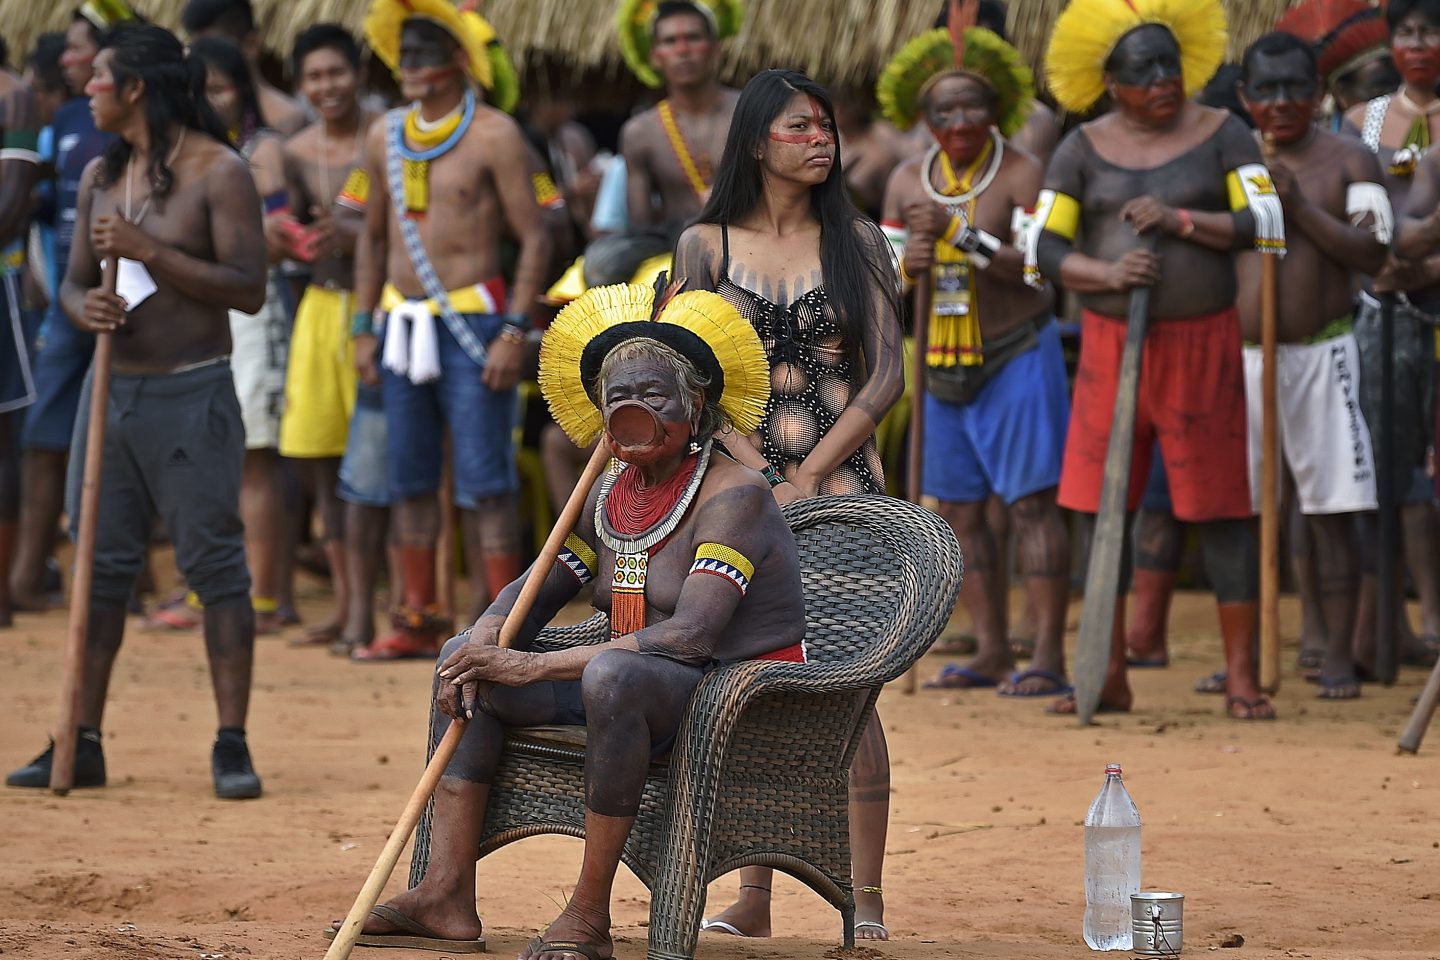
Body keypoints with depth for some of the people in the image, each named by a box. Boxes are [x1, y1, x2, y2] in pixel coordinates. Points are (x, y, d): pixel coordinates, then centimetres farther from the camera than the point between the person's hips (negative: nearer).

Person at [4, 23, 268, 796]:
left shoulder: (218, 172, -8)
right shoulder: (99, 176, 11)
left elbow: (249, 289, -14)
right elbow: (74, 280, 17)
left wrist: (148, 250, -20)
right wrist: (84, 306, -8)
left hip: (191, 396, -6)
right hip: (112, 389, 6)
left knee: (215, 566, -4)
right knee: (100, 564, 8)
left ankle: (232, 746, 0)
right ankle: (82, 743, 13)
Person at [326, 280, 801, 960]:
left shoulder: (733, 496, -16)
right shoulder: (612, 495, 9)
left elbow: (689, 636, -27)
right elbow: (537, 590, 15)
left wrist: (534, 668, -27)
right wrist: (481, 648, -10)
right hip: (642, 694, 9)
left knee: (613, 672, -39)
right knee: (464, 657, 5)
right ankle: (446, 897, -7)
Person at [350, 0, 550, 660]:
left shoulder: (494, 135, -6)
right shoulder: (385, 136, 12)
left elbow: (534, 238, -8)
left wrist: (514, 331, -15)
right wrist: (364, 327, 13)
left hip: (470, 320, -6)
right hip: (403, 325, 6)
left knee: (484, 482, -9)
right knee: (410, 480, 9)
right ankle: (419, 623, 16)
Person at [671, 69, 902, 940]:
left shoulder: (856, 240, 6)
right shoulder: (706, 245, 7)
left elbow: (885, 377, 0)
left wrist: (807, 478, -8)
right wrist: (762, 479, -9)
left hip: (841, 483, -1)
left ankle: (867, 902, -6)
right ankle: (752, 900, 6)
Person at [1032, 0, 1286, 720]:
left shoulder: (1220, 135, 0)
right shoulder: (1083, 151, 4)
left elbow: (1267, 226, -7)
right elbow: (1045, 250, 0)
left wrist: (1180, 219, -17)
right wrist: (1107, 273, -18)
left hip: (1202, 344, -2)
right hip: (1109, 344, 2)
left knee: (1221, 509, -3)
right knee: (1103, 506, 3)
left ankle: (1241, 678, 2)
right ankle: (1110, 676, 12)